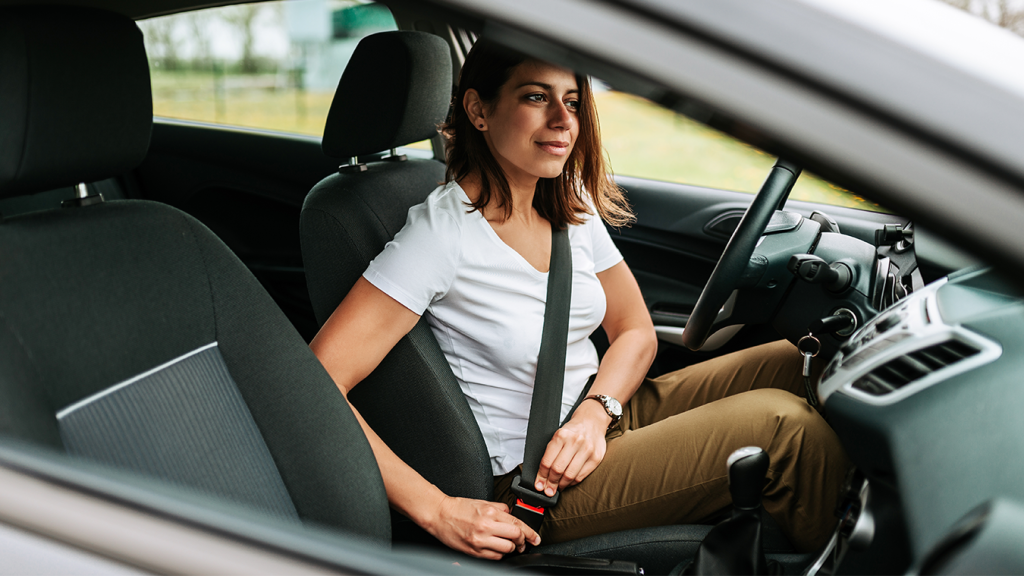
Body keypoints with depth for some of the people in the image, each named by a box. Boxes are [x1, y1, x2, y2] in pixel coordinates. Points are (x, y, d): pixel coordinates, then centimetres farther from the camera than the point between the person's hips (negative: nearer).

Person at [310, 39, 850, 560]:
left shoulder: (572, 207, 1)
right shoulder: (441, 232, -21)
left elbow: (635, 331, 9)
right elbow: (317, 387, -26)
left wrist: (596, 411, -12)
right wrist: (438, 510, -28)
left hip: (602, 418, 7)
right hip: (529, 483, -7)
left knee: (791, 362, -5)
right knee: (782, 423, -18)